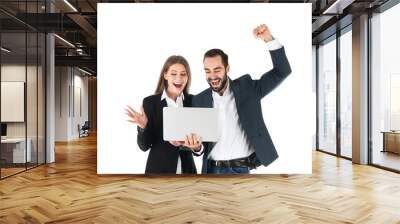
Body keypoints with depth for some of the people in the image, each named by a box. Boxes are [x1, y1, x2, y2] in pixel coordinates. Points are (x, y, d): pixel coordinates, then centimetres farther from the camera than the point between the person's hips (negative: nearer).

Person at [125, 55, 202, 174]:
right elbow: (144, 145, -6)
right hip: (158, 169, -2)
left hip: (187, 169, 3)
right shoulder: (150, 102, -7)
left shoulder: (193, 101, 0)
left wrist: (195, 144, -17)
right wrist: (143, 126, -24)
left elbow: (199, 133, 4)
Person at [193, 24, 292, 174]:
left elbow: (282, 71, -6)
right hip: (212, 171, 2)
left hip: (241, 170, -2)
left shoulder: (246, 87, -2)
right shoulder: (199, 100, 3)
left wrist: (269, 39, -18)